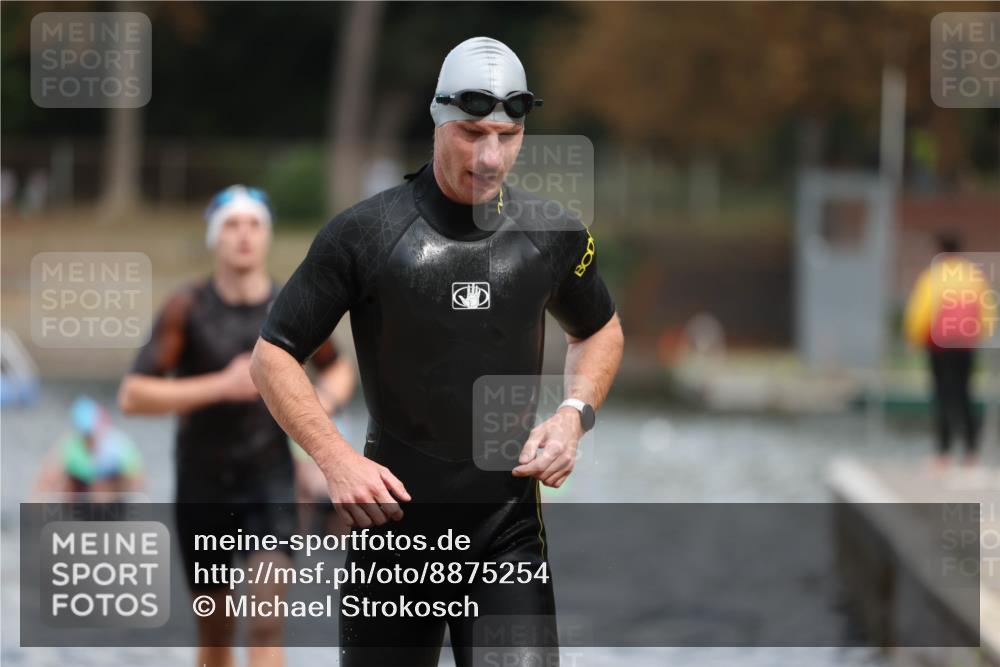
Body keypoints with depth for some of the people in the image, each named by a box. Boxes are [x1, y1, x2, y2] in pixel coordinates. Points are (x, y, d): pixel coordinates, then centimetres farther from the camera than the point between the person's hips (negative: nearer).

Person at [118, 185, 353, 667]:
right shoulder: (186, 309, -9)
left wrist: (328, 396, -7)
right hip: (202, 487, 0)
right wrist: (222, 385, -25)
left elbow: (335, 367, 17)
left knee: (268, 621, -17)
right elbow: (133, 396, -16)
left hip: (269, 481, 0)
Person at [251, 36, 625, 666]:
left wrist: (575, 415, 4)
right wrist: (337, 461, -12)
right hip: (392, 518, -1)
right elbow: (273, 356, -1)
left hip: (508, 529, 1)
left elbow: (600, 331, 23)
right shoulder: (364, 234, -6)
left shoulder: (554, 235, 3)